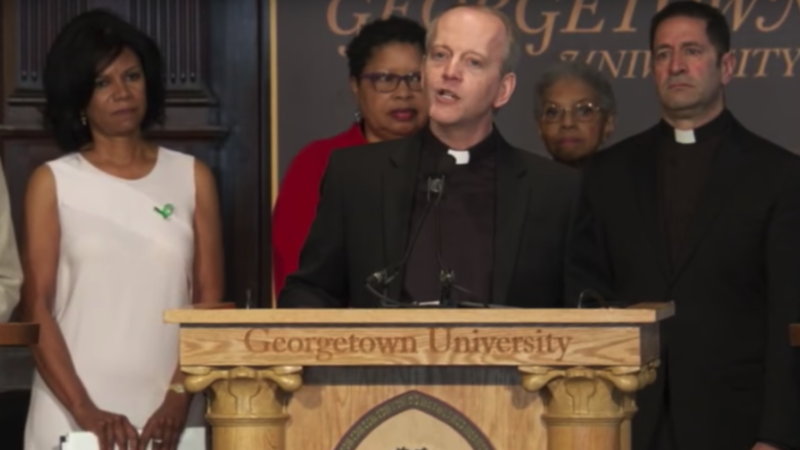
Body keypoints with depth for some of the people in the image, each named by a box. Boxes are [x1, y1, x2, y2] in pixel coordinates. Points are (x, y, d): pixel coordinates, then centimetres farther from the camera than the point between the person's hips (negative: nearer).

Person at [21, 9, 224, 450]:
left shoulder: (192, 177, 7)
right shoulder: (53, 182, 4)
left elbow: (210, 301, 4)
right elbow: (37, 310, -2)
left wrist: (179, 396, -9)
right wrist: (84, 411, -13)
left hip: (168, 415, 1)